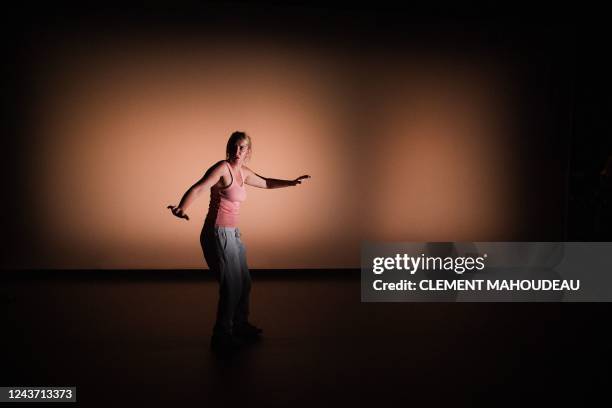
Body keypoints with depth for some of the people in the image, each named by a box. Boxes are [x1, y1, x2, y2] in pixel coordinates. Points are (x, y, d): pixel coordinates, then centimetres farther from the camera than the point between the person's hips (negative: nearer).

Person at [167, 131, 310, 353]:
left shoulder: (243, 172, 9)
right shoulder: (223, 168, -15)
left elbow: (266, 183, 28)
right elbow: (198, 188, -30)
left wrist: (291, 182, 27)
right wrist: (182, 208, -47)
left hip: (232, 234, 9)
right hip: (218, 234, -9)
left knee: (245, 282, 20)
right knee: (232, 286, -2)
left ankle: (240, 325, 41)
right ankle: (221, 336, 17)